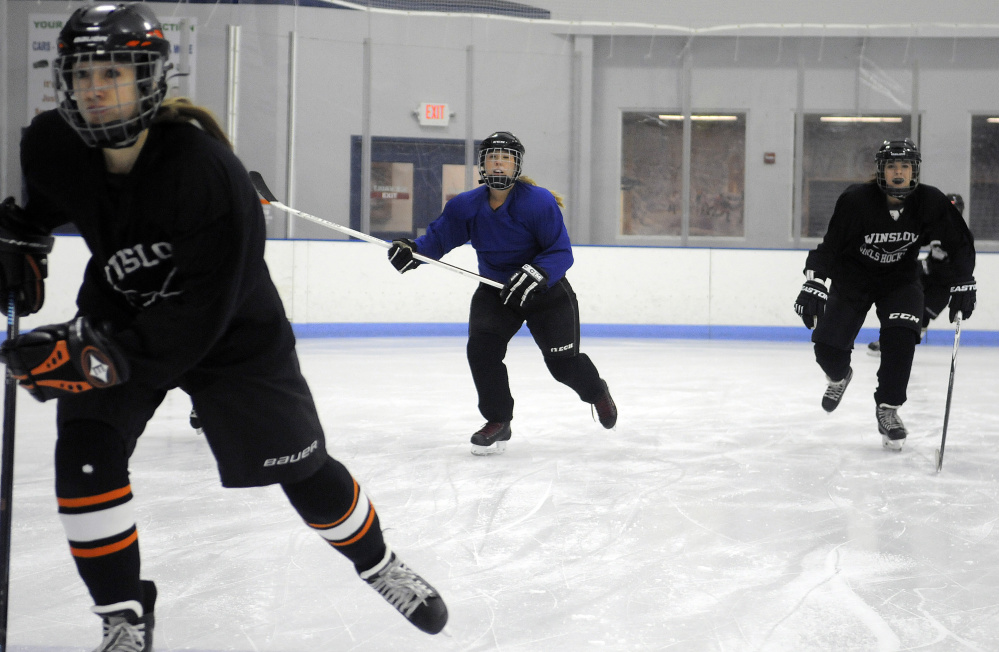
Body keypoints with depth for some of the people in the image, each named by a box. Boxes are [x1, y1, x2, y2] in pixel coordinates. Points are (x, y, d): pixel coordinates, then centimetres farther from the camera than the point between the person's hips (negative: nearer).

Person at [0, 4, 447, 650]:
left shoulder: (207, 171, -35)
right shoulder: (52, 146, -18)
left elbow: (199, 312, -36)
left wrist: (98, 356, -42)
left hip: (232, 331, -4)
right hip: (118, 317, 4)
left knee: (301, 467, 7)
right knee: (84, 456, -17)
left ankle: (378, 563, 36)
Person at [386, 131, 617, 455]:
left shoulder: (539, 202, -21)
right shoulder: (466, 205, -8)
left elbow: (562, 252, -22)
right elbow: (438, 237, -4)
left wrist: (534, 274, -38)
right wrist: (411, 249, -24)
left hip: (546, 291, -3)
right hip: (495, 290, 3)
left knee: (562, 362, -2)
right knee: (481, 346, -19)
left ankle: (596, 392, 34)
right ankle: (498, 423, -3)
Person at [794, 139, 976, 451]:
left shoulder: (930, 202, -17)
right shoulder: (857, 200, -24)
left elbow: (959, 241, -5)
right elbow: (830, 245, -23)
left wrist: (964, 284, -11)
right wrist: (814, 284, -35)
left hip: (900, 278, 1)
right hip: (852, 276, -1)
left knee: (901, 337, -24)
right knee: (828, 347, -8)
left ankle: (888, 409, -8)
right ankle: (839, 376, 30)